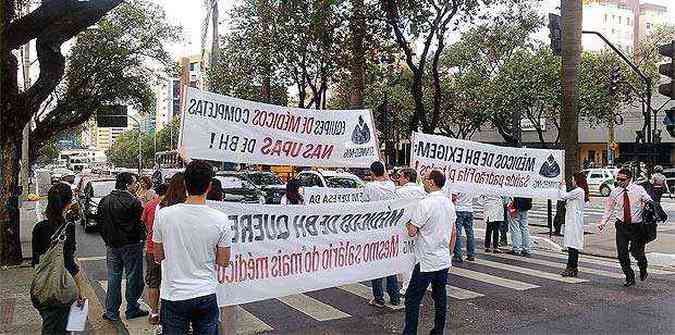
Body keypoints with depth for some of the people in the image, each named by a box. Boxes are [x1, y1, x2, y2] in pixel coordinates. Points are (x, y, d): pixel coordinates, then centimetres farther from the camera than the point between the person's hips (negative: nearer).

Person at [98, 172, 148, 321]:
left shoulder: (104, 201, 2)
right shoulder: (134, 201, -18)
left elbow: (101, 224, 10)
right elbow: (141, 222, -11)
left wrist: (108, 240, 18)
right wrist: (141, 238, 6)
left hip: (112, 246, 5)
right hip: (132, 245, -5)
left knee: (113, 278, 12)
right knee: (133, 277, 8)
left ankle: (111, 312, 17)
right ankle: (132, 310, 17)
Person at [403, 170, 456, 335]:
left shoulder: (425, 204, -18)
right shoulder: (449, 203, 7)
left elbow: (412, 232, -16)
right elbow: (454, 232, 15)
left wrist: (408, 223, 4)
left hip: (427, 261, -8)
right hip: (444, 260, 8)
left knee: (412, 298, -1)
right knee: (440, 297, 14)